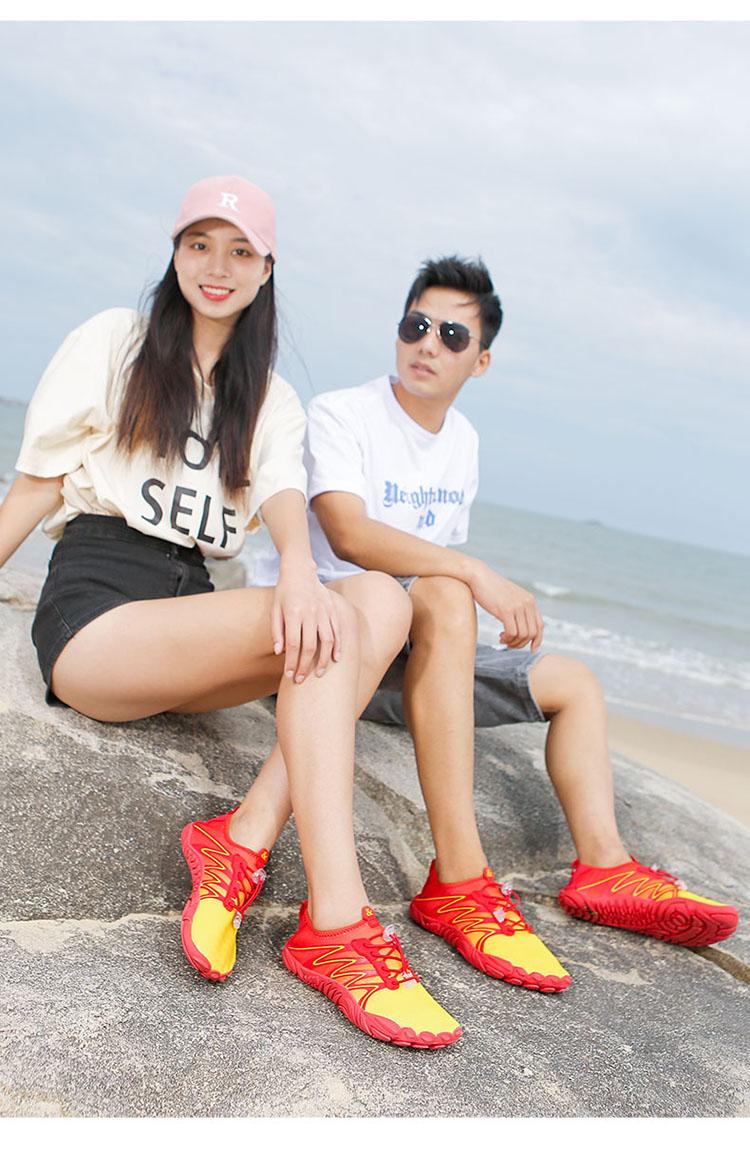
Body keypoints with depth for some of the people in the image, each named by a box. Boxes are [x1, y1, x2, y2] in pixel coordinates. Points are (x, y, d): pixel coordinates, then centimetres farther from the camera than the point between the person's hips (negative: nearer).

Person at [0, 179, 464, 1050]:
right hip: (95, 609, -5)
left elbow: (283, 491, -2)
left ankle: (244, 841, -30)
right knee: (327, 628, -30)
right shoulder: (114, 341, 8)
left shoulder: (270, 398, 18)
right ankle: (336, 927, -37)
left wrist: (297, 566, -26)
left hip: (192, 608, 5)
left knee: (383, 598, -21)